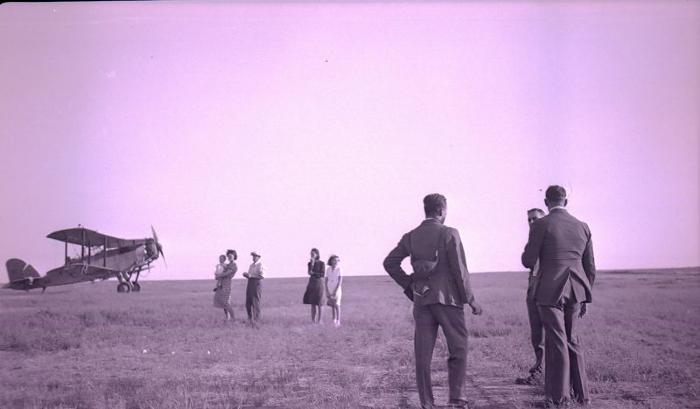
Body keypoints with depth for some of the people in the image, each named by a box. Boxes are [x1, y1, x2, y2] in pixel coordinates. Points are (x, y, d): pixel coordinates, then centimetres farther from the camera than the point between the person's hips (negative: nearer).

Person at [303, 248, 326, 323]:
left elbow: (323, 274, -11)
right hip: (311, 284, 4)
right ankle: (313, 321, 8)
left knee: (319, 303, -2)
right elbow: (309, 273, -9)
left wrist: (313, 273, -12)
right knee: (312, 303, 4)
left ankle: (319, 320, 4)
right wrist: (312, 263, -17)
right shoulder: (309, 263, 6)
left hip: (319, 284, -4)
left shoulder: (322, 263, -5)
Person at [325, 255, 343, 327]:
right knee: (332, 305, 7)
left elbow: (340, 281, -11)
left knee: (337, 305, -10)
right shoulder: (328, 269, 1)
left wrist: (336, 291, -16)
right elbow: (326, 280, 3)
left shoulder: (339, 269, -8)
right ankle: (334, 320, 15)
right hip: (329, 290, 3)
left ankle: (338, 321, -8)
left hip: (337, 289, -3)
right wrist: (327, 291, -4)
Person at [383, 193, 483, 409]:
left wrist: (408, 285, 11)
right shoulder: (449, 233, -7)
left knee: (423, 354, 7)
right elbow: (460, 269, -10)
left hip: (421, 300, 5)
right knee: (458, 350, 7)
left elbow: (389, 263, 6)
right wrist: (470, 300, -2)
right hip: (447, 298, -4)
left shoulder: (411, 236, 8)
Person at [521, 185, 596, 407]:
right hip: (575, 292, 5)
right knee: (573, 341, 16)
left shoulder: (541, 225, -7)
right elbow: (590, 267, 12)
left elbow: (528, 261, -7)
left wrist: (531, 248, 15)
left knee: (556, 342, 1)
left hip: (550, 291, -5)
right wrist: (584, 297, 20)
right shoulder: (582, 226, 8)